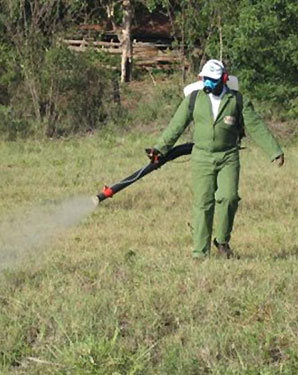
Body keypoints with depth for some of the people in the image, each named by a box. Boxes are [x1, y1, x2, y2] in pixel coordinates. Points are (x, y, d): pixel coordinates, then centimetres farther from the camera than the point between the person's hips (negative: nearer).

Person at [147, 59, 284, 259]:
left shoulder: (237, 100, 1)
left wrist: (275, 151, 0)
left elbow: (256, 127, 2)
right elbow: (176, 126, 9)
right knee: (203, 204, -2)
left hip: (228, 158, -1)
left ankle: (222, 241, 2)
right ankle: (200, 252, 4)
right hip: (202, 158, 1)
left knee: (229, 197, -19)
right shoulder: (194, 99, 3)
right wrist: (160, 149, 6)